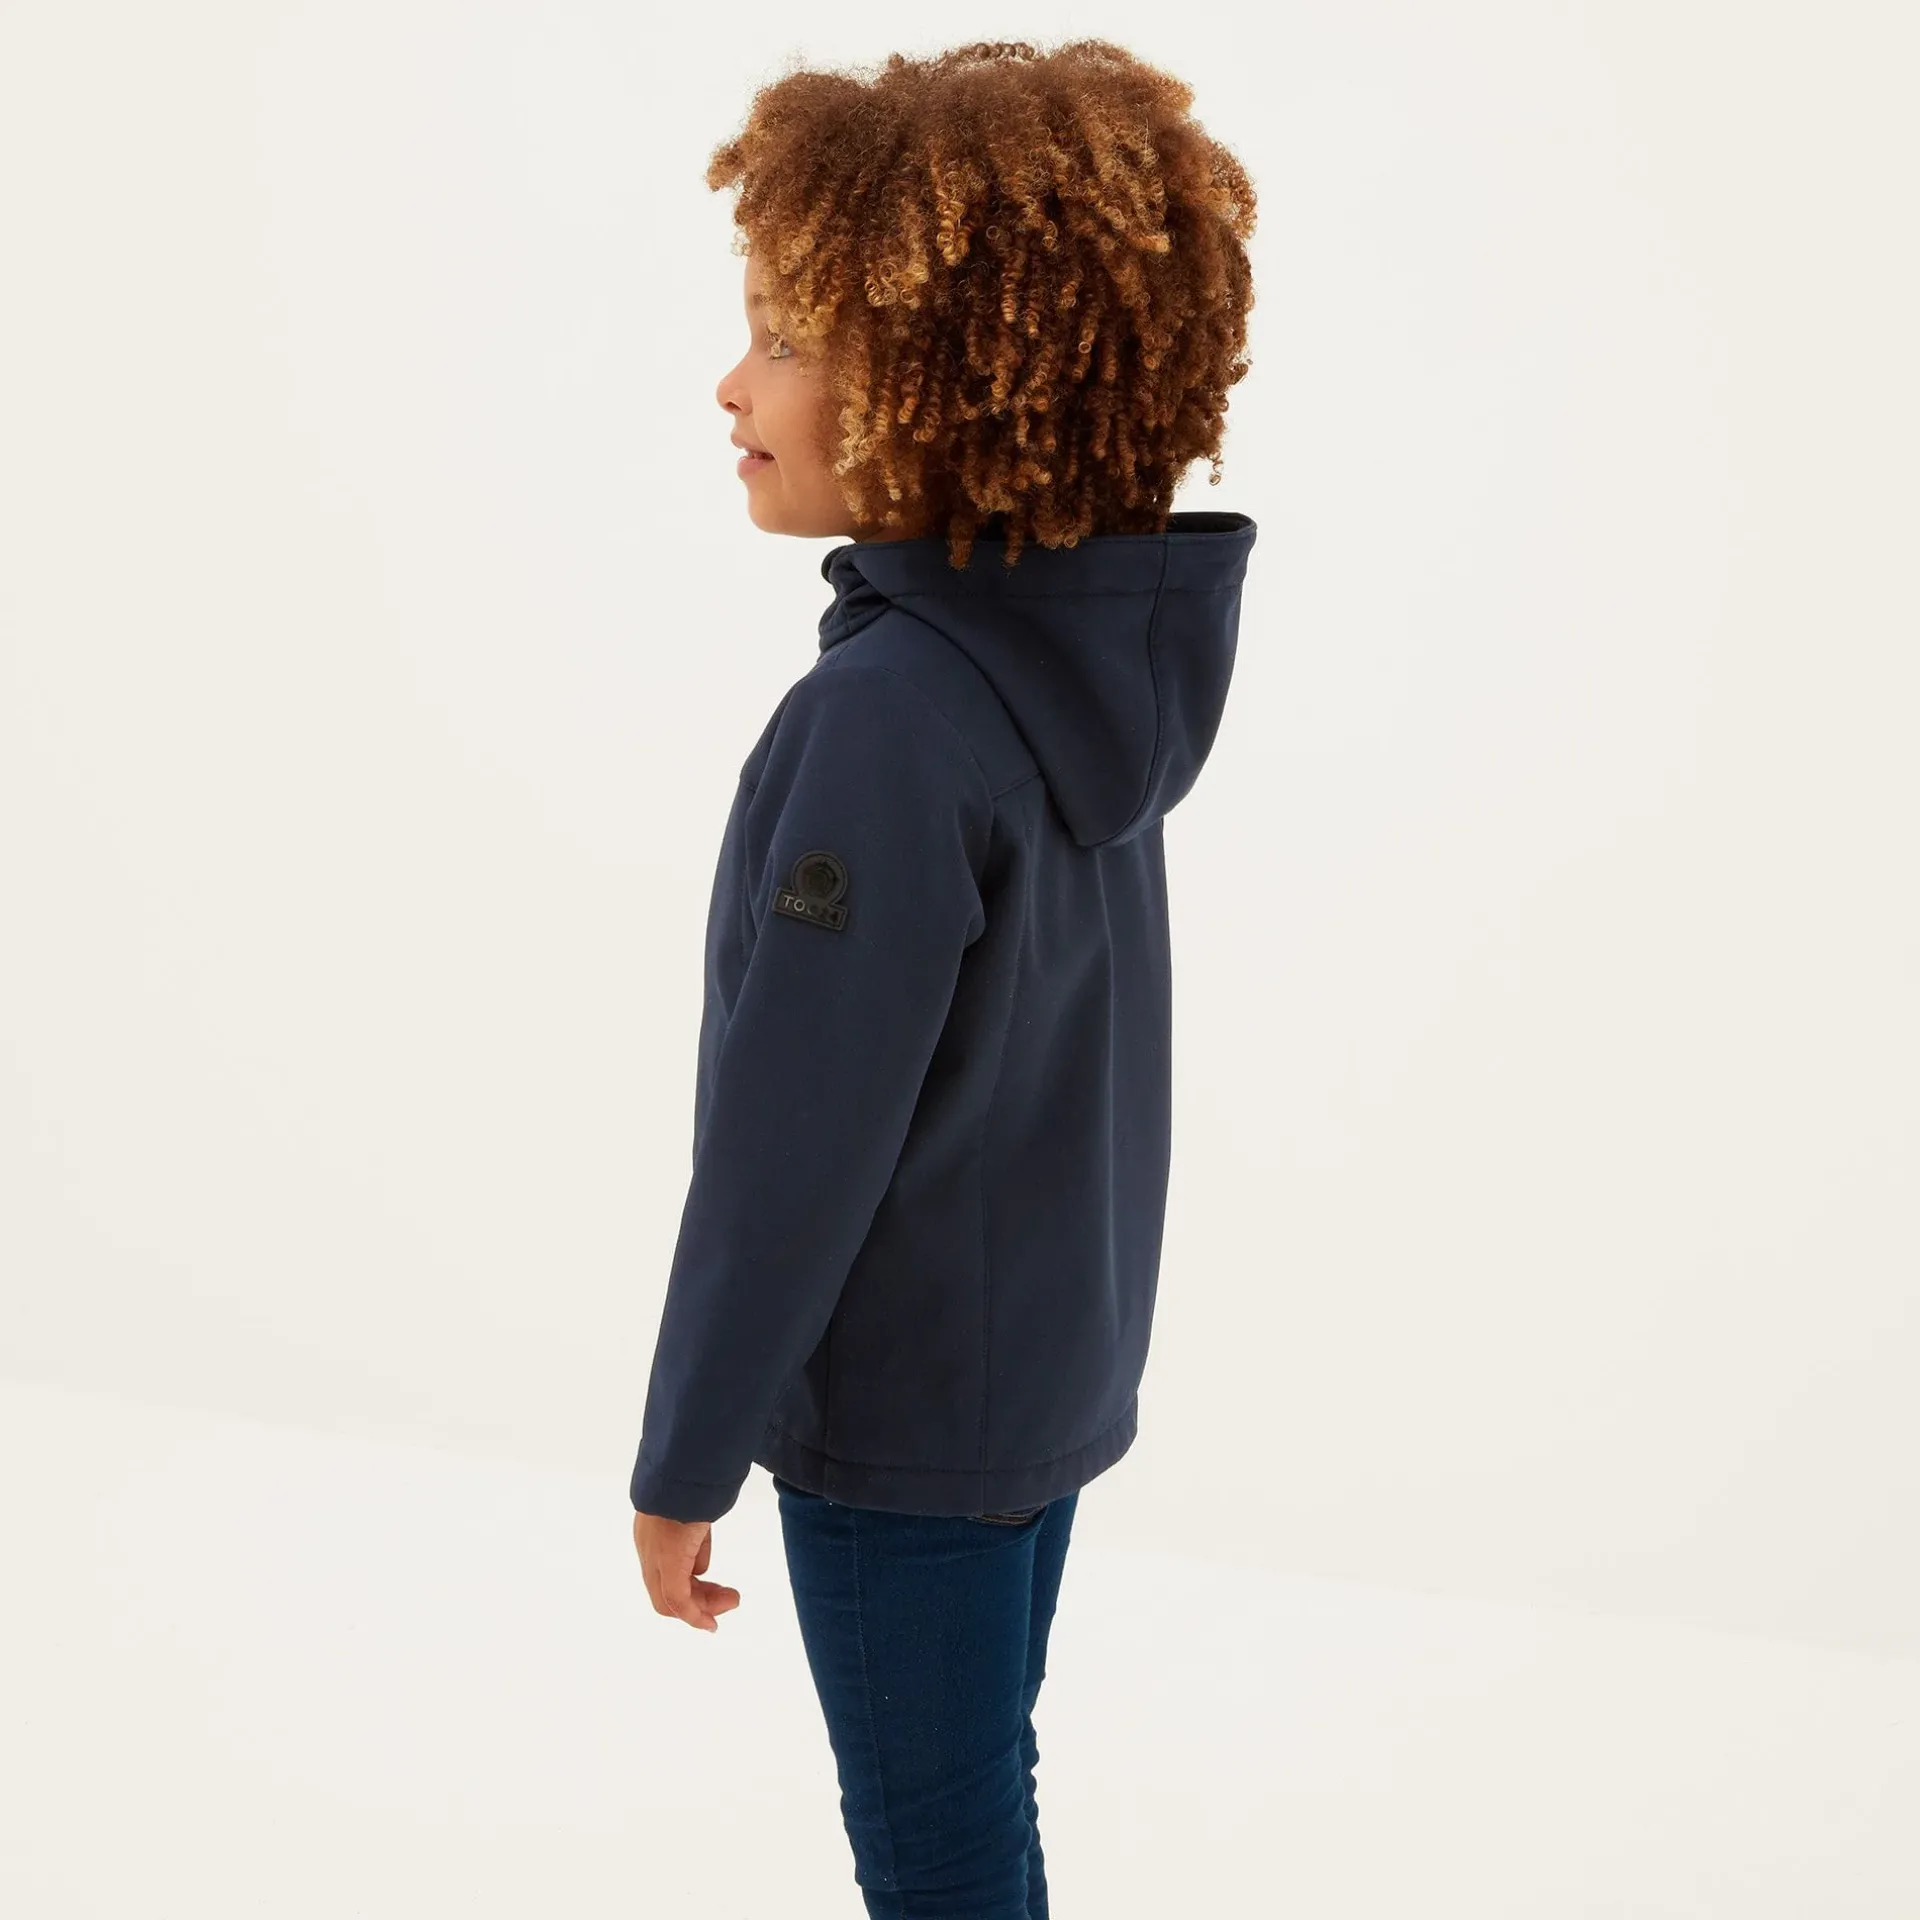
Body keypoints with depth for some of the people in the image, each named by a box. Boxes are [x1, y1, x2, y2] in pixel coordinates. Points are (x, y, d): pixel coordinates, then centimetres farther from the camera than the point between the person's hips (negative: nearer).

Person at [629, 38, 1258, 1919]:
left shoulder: (886, 720, -27)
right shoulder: (1100, 662, -1)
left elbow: (793, 1143, -23)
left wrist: (685, 1461, -11)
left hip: (900, 1413, -8)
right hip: (1057, 1361, 8)